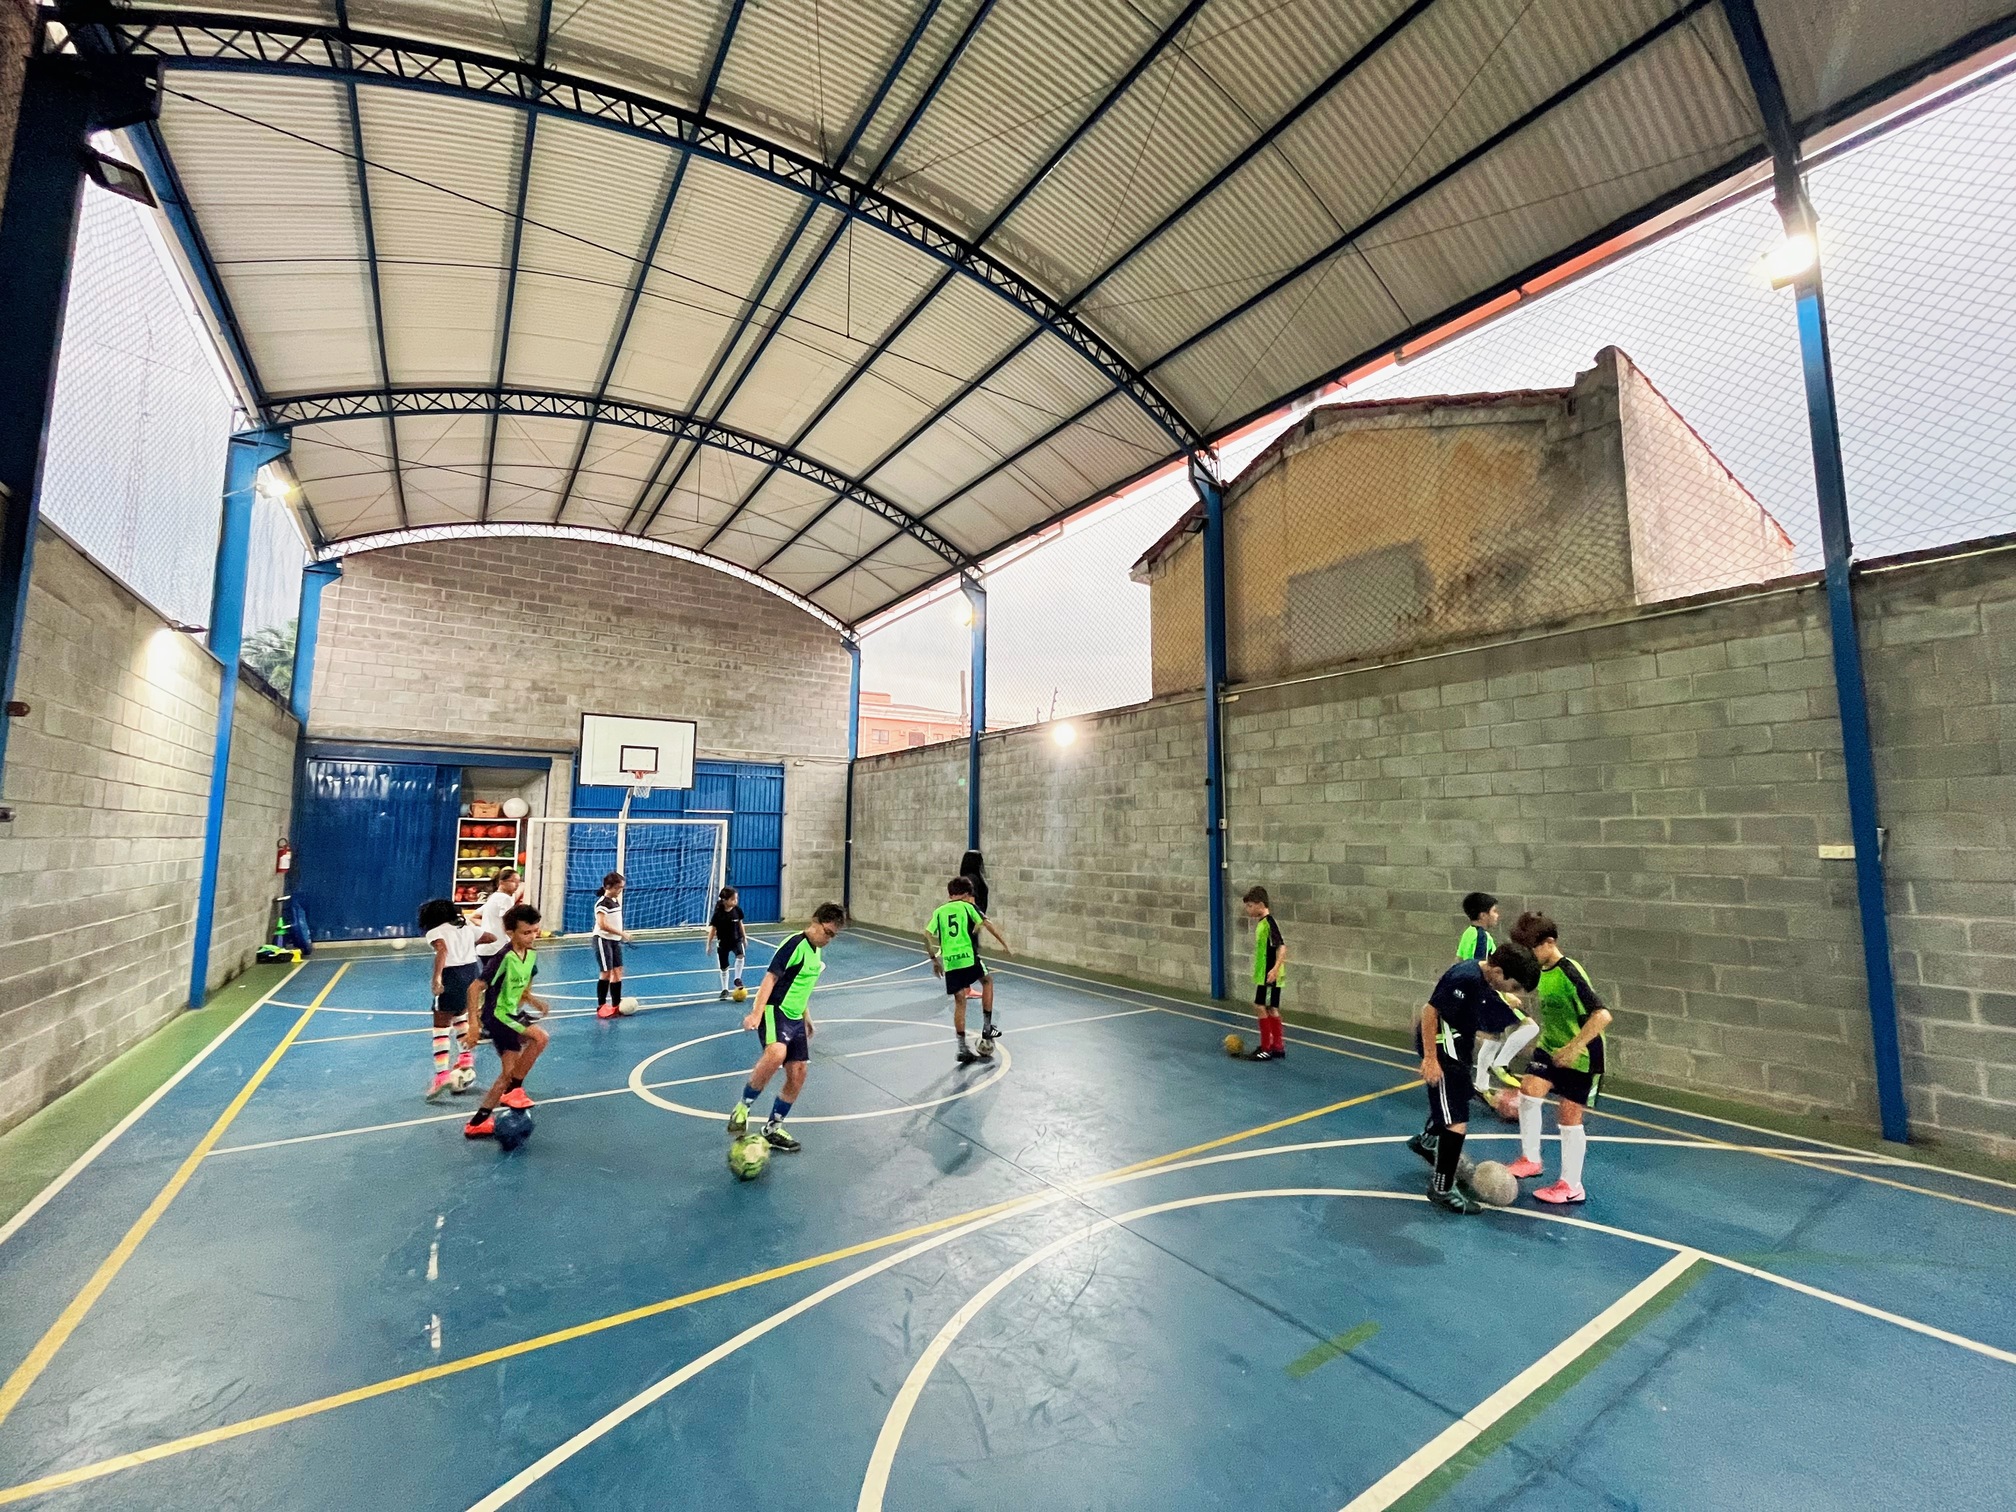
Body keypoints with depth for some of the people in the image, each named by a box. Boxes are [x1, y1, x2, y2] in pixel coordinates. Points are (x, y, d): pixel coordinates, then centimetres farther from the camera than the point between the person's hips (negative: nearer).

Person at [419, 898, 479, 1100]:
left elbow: (442, 950, -19)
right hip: (472, 972, 5)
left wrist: (436, 978, -29)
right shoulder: (466, 925, 17)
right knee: (460, 1014, 30)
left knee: (441, 1026, 3)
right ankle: (466, 1057, 26)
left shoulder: (434, 931, 2)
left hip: (452, 977, -5)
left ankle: (442, 1075, -6)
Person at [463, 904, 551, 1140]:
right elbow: (475, 987, -22)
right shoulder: (505, 957, -24)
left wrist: (534, 1002, -2)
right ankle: (513, 1090, -7)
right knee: (540, 1037, -26)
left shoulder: (531, 955, 1)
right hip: (496, 1015, -9)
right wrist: (473, 1025, -23)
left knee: (510, 1072, 13)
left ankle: (478, 1122, 26)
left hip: (511, 1013, 9)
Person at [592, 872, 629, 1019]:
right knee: (607, 972, -7)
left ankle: (616, 1005, 15)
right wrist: (621, 933, -23)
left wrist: (621, 935, 10)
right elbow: (602, 924, -24)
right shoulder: (602, 903, -16)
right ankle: (601, 1006, 4)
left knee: (618, 971, 7)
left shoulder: (616, 900, 10)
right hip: (603, 940, -8)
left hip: (615, 940, 8)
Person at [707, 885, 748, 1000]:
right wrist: (709, 944, -5)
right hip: (722, 943, -1)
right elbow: (712, 929, -8)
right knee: (724, 968, 8)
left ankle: (737, 978, -6)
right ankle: (724, 989, 28)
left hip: (736, 940, 1)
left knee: (741, 956, -28)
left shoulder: (737, 910, -9)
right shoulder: (718, 913, -18)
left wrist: (744, 938, 12)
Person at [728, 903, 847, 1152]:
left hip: (795, 1018, 9)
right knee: (777, 1053, -36)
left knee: (797, 1076, 6)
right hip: (775, 1011, -9)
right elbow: (770, 978, -20)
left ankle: (773, 1129, 23)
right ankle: (743, 1106, -14)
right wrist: (756, 1013, -29)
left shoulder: (817, 952, 13)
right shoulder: (795, 944, -14)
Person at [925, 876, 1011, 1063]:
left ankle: (962, 1048, 10)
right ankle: (987, 1027, 20)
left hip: (949, 962, 3)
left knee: (959, 1002, 10)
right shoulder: (968, 906, 5)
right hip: (968, 957, -3)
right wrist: (1004, 943, -1)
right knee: (987, 980, 23)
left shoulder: (939, 911, 14)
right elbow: (987, 925, -5)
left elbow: (927, 937, 7)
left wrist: (934, 959, 16)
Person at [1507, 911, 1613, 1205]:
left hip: (1581, 1056, -7)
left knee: (1569, 1116, 2)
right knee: (1528, 1091, -8)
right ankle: (1531, 1159, 9)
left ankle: (1572, 1187, 17)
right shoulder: (1541, 971, 1)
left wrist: (1572, 1048, -35)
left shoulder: (1569, 974, -25)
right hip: (1550, 1047, 7)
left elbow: (1602, 1015, -33)